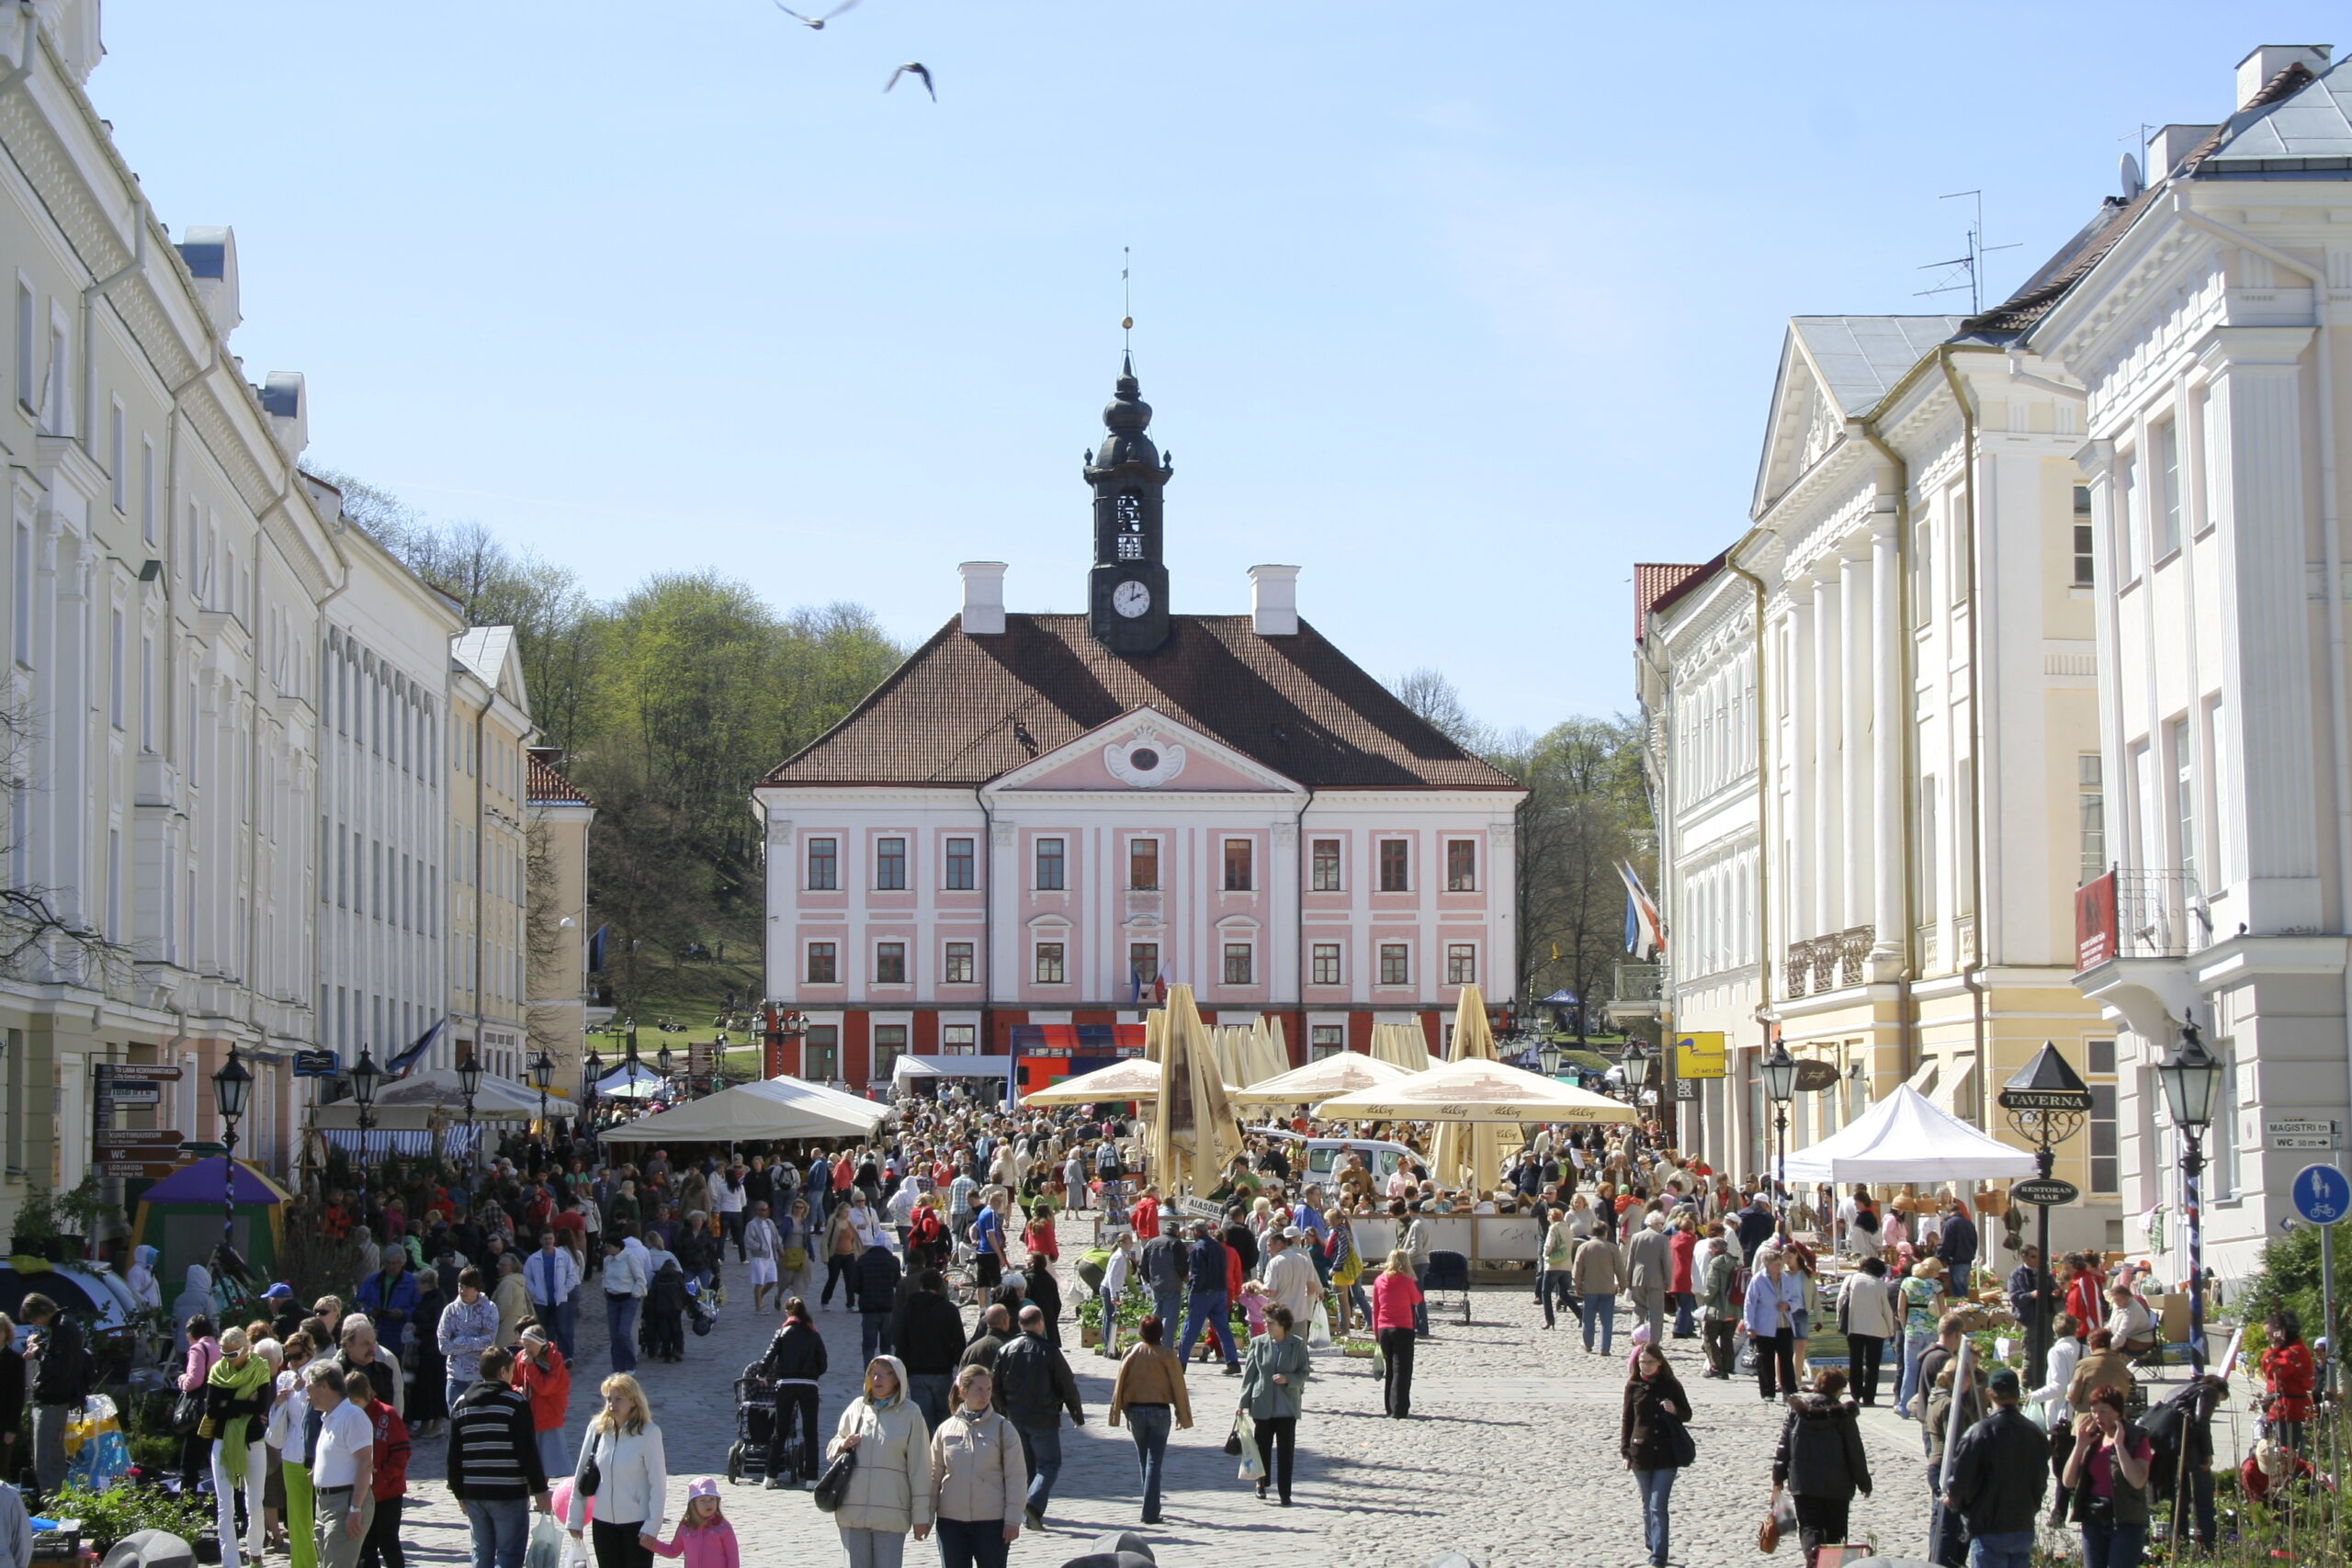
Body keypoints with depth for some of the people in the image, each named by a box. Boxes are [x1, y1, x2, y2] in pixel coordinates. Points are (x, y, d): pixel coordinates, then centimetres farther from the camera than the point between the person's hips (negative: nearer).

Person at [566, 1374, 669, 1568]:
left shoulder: (648, 1433, -12)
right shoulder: (597, 1429, 1)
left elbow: (658, 1483, -10)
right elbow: (581, 1476, 7)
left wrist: (652, 1525, -14)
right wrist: (574, 1519, 7)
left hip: (637, 1523, -4)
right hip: (604, 1522, 4)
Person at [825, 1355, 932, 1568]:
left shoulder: (909, 1413, 0)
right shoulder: (857, 1408, 9)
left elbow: (919, 1466, 0)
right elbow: (831, 1450, 21)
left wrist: (921, 1514, -2)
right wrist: (842, 1446, -4)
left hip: (891, 1514, -3)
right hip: (852, 1509, 3)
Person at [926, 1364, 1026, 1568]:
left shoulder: (1002, 1427, -2)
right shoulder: (946, 1429, 4)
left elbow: (1016, 1477, -3)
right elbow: (933, 1475, 8)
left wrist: (1012, 1519, -8)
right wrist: (927, 1517, 5)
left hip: (992, 1521, -2)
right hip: (951, 1520, 2)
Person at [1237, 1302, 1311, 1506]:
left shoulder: (1298, 1344, -1)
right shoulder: (1258, 1343, 1)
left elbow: (1305, 1373, 3)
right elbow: (1249, 1373, 4)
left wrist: (1288, 1379, -17)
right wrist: (1243, 1402, 2)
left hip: (1287, 1407, -1)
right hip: (1262, 1405, 1)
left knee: (1286, 1451, -1)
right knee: (1262, 1447, 9)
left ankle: (1285, 1493, 5)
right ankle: (1261, 1484, 30)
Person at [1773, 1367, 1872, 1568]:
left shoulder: (1796, 1410, 0)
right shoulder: (1844, 1414, -5)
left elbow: (1783, 1446, 1)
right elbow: (1855, 1452, -2)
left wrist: (1778, 1478, 8)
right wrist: (1864, 1483, 9)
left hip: (1803, 1483, 1)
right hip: (1837, 1484, 0)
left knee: (1809, 1526, -2)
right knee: (1835, 1530, 14)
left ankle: (1813, 1552, -29)